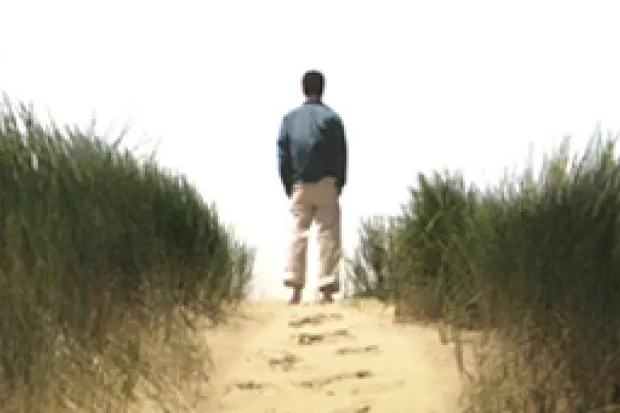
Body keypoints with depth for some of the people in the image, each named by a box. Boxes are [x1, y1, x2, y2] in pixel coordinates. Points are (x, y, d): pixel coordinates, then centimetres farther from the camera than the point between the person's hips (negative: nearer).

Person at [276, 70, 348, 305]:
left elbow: (282, 155, 3)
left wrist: (289, 187, 8)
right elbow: (341, 155, -3)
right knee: (328, 235, 0)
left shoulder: (290, 118, 5)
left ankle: (295, 288, -5)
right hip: (326, 184, -2)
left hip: (299, 186, 2)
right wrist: (339, 185, 6)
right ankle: (327, 288, -6)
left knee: (298, 233, 5)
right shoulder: (331, 118, -3)